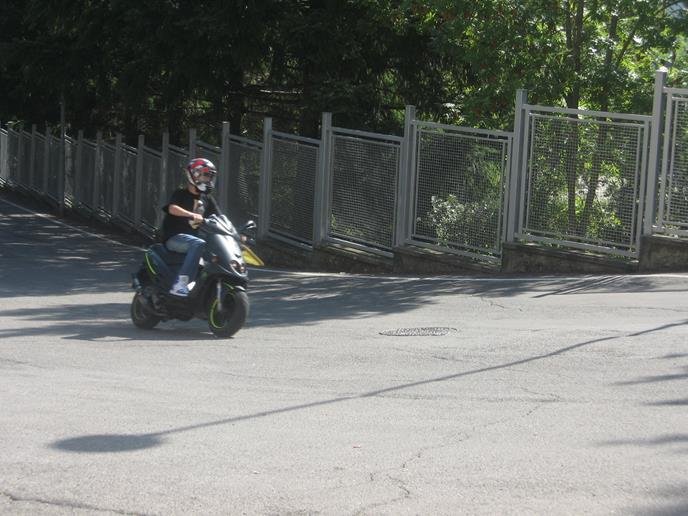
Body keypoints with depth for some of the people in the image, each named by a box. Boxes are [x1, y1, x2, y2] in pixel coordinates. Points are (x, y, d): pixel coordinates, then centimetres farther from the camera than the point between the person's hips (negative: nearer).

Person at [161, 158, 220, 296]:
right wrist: (192, 215, -41)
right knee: (198, 244, -36)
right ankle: (180, 283, -43)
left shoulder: (207, 200, 17)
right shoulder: (180, 194, -2)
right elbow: (172, 208, -23)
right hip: (174, 238, -7)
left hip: (193, 236, 7)